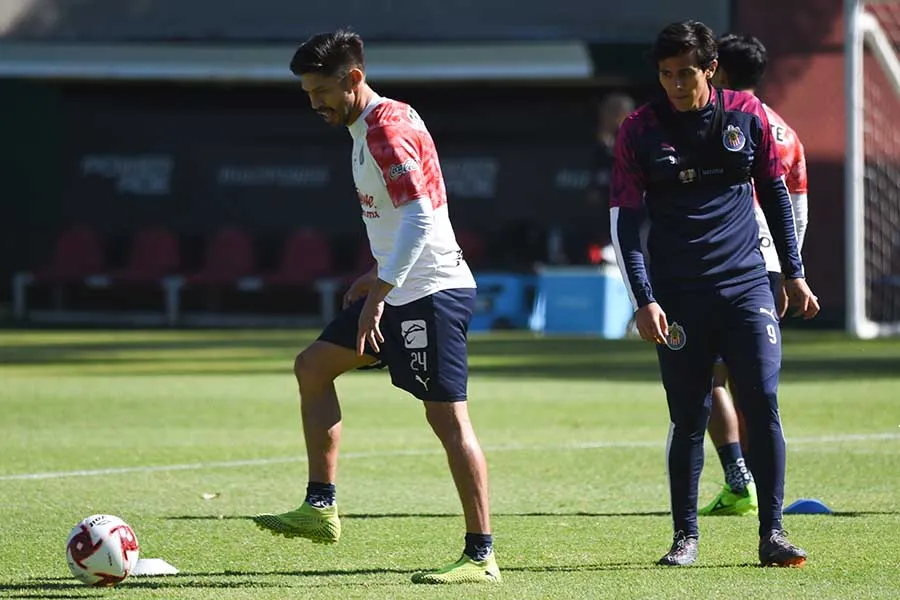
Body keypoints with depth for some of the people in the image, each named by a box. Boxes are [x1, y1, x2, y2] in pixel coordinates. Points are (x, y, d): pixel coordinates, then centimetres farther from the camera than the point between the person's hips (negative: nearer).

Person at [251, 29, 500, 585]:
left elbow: (420, 219, -25)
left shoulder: (388, 129, -16)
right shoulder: (367, 127, 15)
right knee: (312, 367, 14)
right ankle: (321, 508, 15)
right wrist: (379, 275, 22)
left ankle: (482, 555, -9)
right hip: (403, 290, 11)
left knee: (449, 418, -10)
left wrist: (378, 296, -26)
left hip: (432, 293, -11)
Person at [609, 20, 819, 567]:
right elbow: (625, 220, -2)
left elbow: (776, 194, 14)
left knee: (763, 404, -7)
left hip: (747, 286, 1)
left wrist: (794, 274, 13)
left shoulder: (747, 114, 4)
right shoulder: (640, 130, -1)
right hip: (679, 296, -1)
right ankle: (686, 536, 13)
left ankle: (773, 533, -1)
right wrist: (644, 300, -11)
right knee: (689, 419, 2)